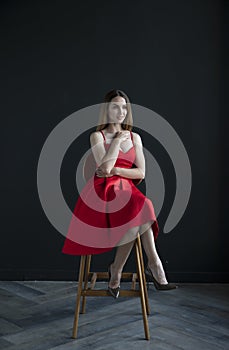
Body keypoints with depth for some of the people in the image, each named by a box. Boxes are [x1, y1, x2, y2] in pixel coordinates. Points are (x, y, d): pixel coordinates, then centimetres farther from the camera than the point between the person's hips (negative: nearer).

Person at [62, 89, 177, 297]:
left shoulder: (135, 137, 15)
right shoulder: (97, 136, 4)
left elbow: (141, 173, 7)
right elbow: (105, 167, -14)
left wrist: (115, 170, -6)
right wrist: (118, 140, -4)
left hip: (127, 190, 4)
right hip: (103, 191, -4)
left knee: (137, 217, -31)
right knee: (139, 210, -32)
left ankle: (116, 271, -17)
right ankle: (153, 265, -19)